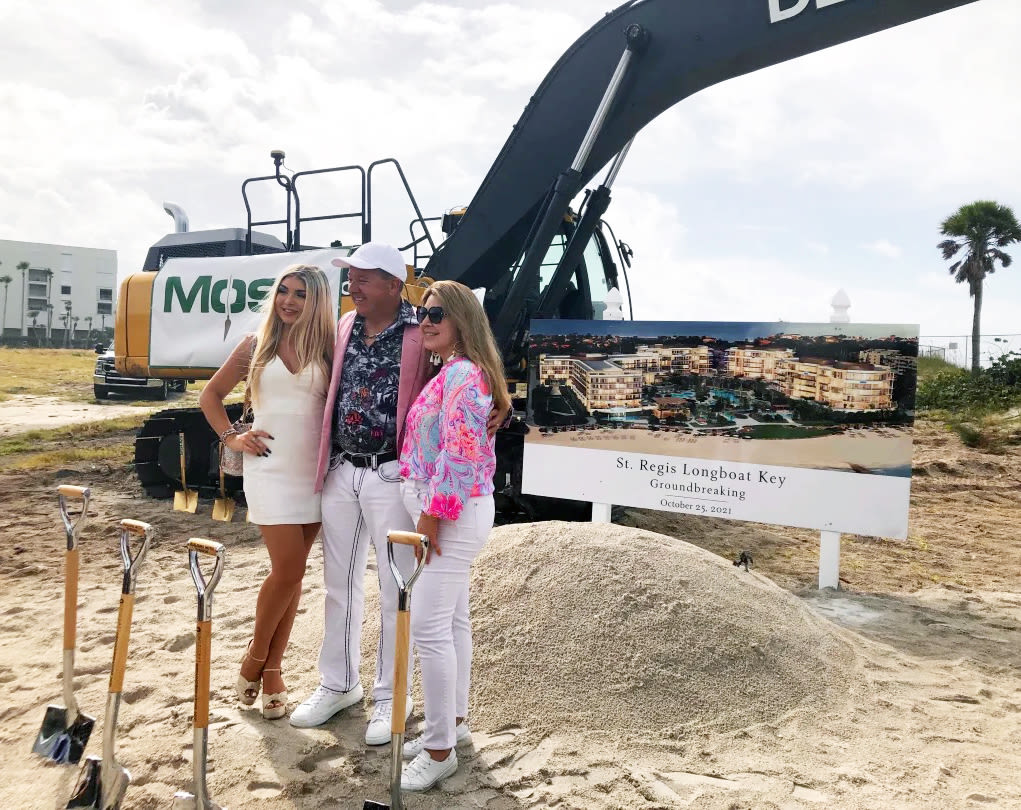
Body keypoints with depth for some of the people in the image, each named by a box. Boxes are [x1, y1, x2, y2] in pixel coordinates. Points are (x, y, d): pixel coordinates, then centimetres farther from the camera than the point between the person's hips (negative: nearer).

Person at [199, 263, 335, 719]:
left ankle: (272, 670, 22)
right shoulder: (256, 346, 5)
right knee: (288, 570, -8)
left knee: (290, 572, 8)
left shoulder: (328, 351, 3)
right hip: (270, 470, -1)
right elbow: (211, 395, 14)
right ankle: (255, 656, 17)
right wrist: (231, 437, 3)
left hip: (315, 472, 1)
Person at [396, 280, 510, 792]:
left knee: (428, 627, -9)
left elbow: (458, 453, -23)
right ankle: (454, 721, 30)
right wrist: (430, 512, 15)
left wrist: (431, 515, -20)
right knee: (453, 619, 17)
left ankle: (440, 750, 2)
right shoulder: (449, 372, 15)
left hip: (451, 510, -10)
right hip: (447, 510, 10)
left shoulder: (463, 374, -17)